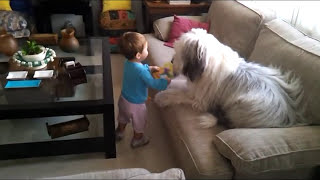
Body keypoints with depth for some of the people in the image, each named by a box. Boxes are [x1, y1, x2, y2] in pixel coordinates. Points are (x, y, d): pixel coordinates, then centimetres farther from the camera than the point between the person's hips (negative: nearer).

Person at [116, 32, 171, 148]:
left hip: (123, 99, 7)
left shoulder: (128, 62, -10)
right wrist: (167, 81, -15)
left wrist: (151, 68, 2)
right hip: (136, 105, -7)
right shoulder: (140, 70, -36)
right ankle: (137, 140, 45)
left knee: (123, 119, 33)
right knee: (139, 124, 22)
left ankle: (119, 133, 56)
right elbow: (153, 84, -28)